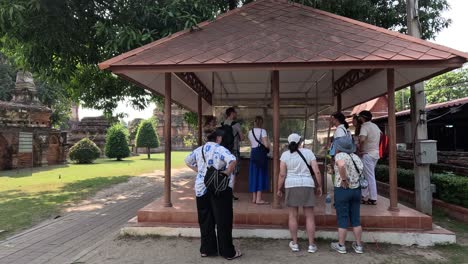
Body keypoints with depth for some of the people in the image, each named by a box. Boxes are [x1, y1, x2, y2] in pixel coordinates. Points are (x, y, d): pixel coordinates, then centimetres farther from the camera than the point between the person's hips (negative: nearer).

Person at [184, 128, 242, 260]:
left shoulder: (199, 150, 8)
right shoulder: (220, 149, -12)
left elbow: (187, 161, 22)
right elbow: (232, 161, -29)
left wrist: (198, 171, 14)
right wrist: (226, 174, -17)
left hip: (201, 188, 6)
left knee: (205, 220, 15)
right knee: (223, 220, 4)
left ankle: (206, 249, 24)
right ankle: (228, 252, 14)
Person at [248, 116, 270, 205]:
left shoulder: (250, 132, 10)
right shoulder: (262, 131, -9)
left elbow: (251, 144, 13)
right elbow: (266, 145, -16)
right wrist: (268, 147, 4)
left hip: (253, 153, 6)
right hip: (261, 153, -6)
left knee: (254, 174, 10)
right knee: (261, 175, -2)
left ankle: (254, 197, 16)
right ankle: (258, 199, -2)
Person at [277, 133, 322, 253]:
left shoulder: (285, 154, -1)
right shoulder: (308, 152, 1)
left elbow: (282, 174, -5)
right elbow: (317, 172, -3)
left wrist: (279, 189, 5)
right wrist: (319, 186, 7)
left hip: (291, 186, 0)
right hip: (307, 186, 0)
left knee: (293, 215, 9)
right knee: (309, 216, 8)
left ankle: (294, 243, 16)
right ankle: (311, 245, 12)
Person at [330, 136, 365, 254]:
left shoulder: (340, 155, -13)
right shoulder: (355, 156, 7)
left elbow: (342, 165, -33)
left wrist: (344, 180, -23)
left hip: (342, 190, -6)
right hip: (356, 190, 6)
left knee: (342, 219, 4)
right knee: (355, 218, 13)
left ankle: (341, 246, 14)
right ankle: (358, 245, 21)